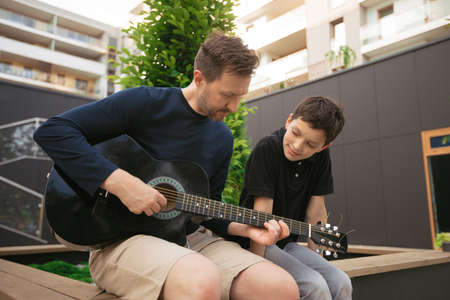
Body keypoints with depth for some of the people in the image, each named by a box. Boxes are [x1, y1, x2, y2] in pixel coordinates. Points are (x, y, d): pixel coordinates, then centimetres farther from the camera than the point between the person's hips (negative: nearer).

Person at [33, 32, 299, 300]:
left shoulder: (223, 138, 10)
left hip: (189, 238, 6)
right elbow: (52, 130, -14)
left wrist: (245, 228, -3)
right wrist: (119, 182, -24)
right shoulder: (146, 103, -9)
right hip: (120, 237, -5)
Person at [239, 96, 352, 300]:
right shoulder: (267, 149, -19)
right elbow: (261, 214, -23)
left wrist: (318, 258, -1)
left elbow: (315, 211, 1)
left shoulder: (321, 157, -1)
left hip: (287, 243, 6)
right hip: (254, 242, -6)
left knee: (341, 283, -10)